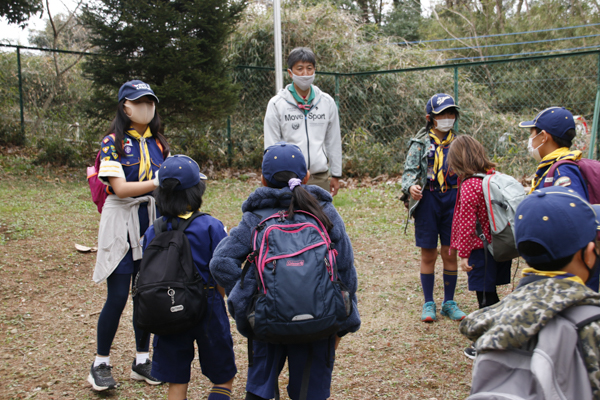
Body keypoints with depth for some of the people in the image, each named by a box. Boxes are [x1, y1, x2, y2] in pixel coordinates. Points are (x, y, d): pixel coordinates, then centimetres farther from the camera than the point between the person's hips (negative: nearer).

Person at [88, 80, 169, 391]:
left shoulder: (157, 141, 9)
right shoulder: (113, 143, -7)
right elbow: (120, 188, -17)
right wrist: (157, 182, -23)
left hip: (153, 222, 5)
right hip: (121, 224, -5)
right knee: (118, 296, -5)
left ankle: (141, 361, 21)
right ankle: (101, 363, 13)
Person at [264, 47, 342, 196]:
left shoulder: (327, 102, 9)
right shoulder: (276, 104, 0)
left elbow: (334, 142, 13)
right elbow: (271, 146, 1)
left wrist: (336, 175, 13)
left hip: (320, 177, 3)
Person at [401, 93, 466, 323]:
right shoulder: (421, 143, -1)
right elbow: (410, 170, -6)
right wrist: (411, 186, -26)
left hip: (452, 199, 2)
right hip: (428, 200, -2)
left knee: (450, 254, 7)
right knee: (428, 255, 5)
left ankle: (449, 302, 21)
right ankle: (428, 303, 18)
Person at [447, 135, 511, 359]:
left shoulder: (469, 186, -18)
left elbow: (467, 224, -18)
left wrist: (464, 254, -12)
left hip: (481, 248, -7)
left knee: (485, 297, 3)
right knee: (490, 294, 20)